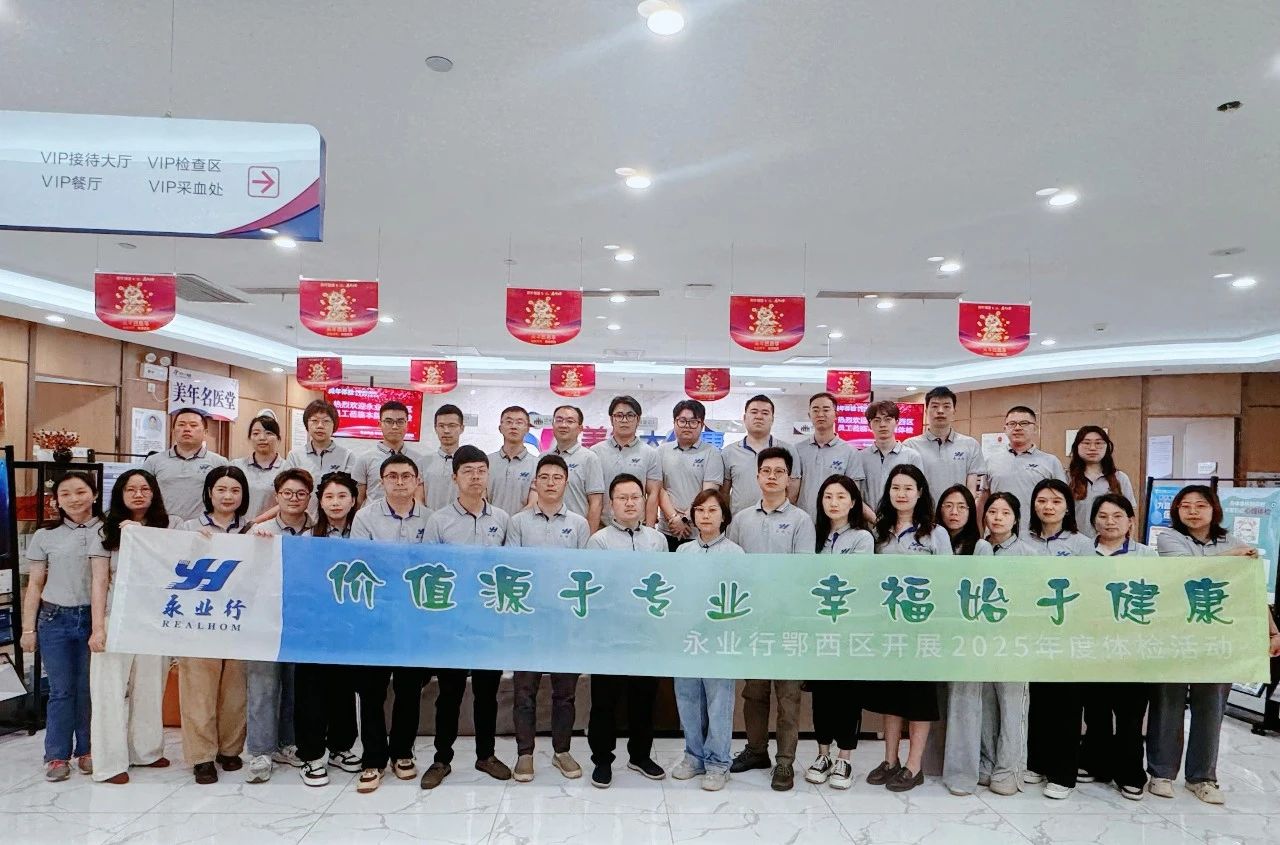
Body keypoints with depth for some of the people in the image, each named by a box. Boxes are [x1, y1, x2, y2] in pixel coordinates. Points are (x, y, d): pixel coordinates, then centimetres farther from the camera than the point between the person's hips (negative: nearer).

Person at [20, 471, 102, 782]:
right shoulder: (45, 536, 5)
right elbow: (34, 585, 9)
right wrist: (28, 628, 5)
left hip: (95, 619, -1)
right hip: (56, 620, 1)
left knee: (89, 689, 5)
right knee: (61, 691, 4)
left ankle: (87, 751, 19)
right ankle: (57, 755, 16)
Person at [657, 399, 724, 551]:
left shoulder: (712, 453, 2)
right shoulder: (662, 451, 10)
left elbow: (708, 493, -6)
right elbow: (659, 488, 4)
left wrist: (685, 519, -12)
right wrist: (674, 518, -9)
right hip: (667, 531, 2)